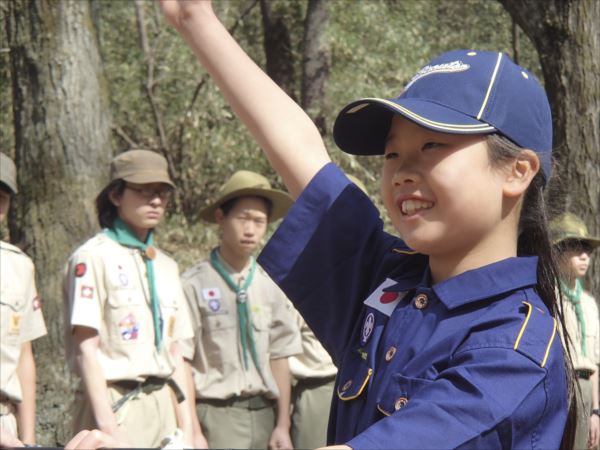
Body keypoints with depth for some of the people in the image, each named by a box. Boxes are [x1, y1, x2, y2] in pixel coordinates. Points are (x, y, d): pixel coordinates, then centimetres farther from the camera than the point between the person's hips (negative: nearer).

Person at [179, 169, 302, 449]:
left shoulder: (270, 287, 10)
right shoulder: (194, 285, -5)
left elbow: (279, 357, 11)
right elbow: (182, 363, -6)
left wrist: (283, 426, 10)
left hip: (263, 413, 5)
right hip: (216, 414, -5)